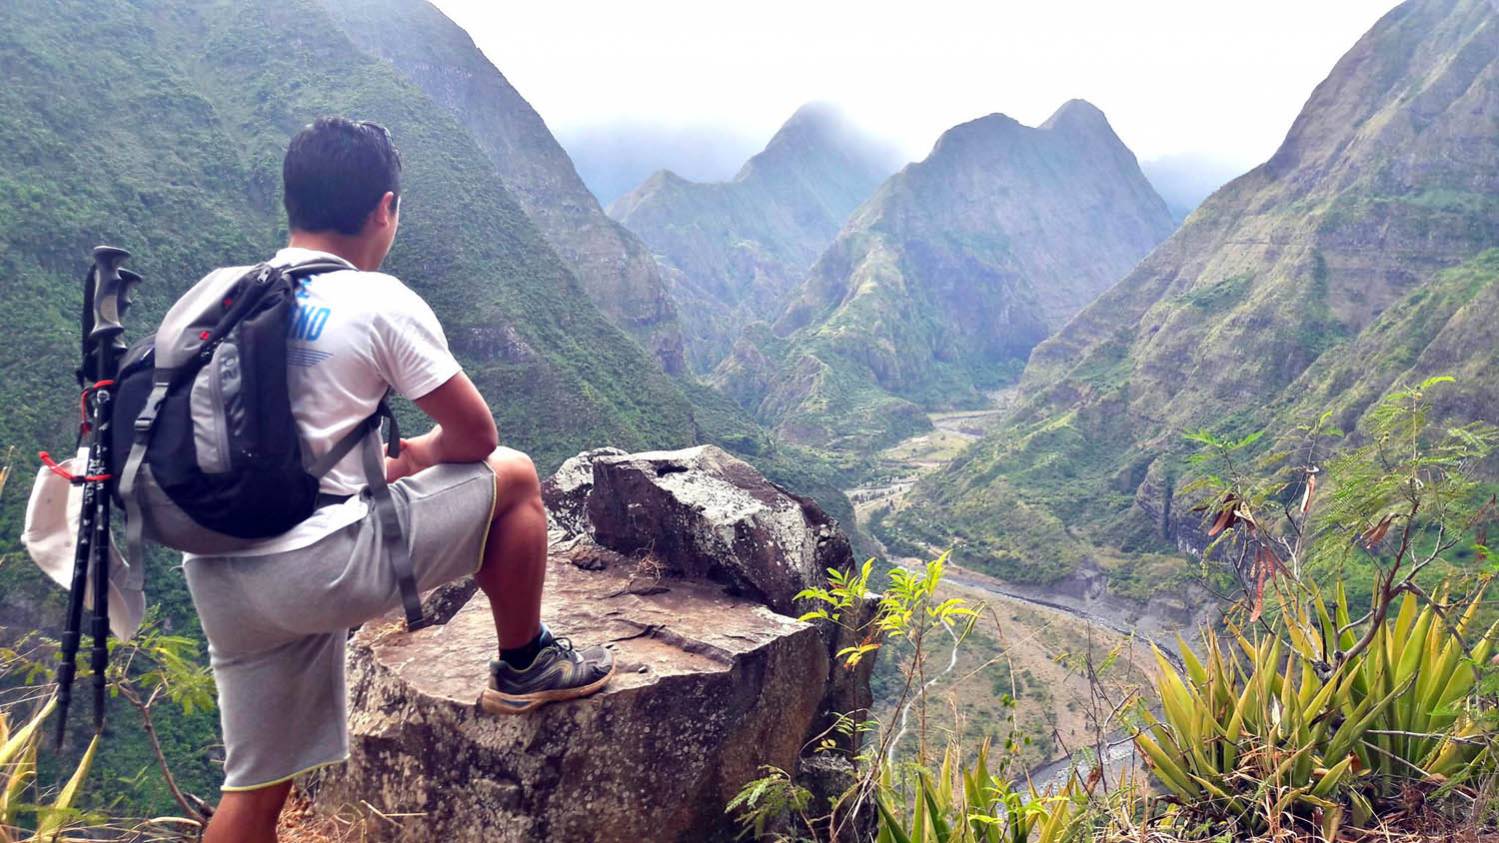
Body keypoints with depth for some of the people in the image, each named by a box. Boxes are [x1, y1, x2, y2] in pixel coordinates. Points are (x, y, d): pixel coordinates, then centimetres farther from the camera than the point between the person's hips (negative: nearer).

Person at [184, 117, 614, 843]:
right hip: (321, 569, -7)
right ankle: (525, 667, 23)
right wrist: (418, 454, 18)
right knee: (513, 478, 10)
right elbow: (475, 436, -3)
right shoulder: (380, 302, -7)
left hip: (220, 577, 7)